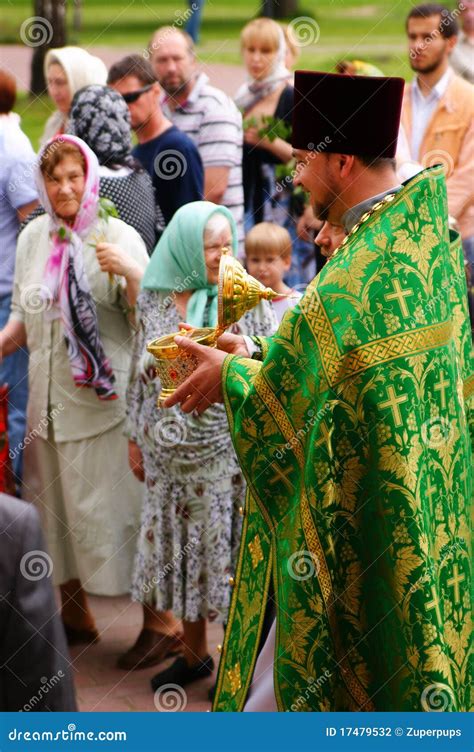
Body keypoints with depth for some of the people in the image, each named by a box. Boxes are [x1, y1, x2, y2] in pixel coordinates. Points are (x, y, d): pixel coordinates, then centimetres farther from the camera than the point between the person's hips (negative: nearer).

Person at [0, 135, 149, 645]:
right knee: (54, 503, 13)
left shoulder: (119, 238, -6)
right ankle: (74, 613, 30)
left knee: (115, 503, -3)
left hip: (105, 398, -5)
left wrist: (131, 273, -26)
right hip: (49, 394, 5)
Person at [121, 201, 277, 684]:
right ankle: (193, 651, 27)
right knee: (179, 545, 12)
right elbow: (141, 373, 10)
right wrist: (136, 437, 12)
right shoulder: (154, 301, 2)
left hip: (228, 452, -3)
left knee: (229, 550, 2)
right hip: (170, 454, 3)